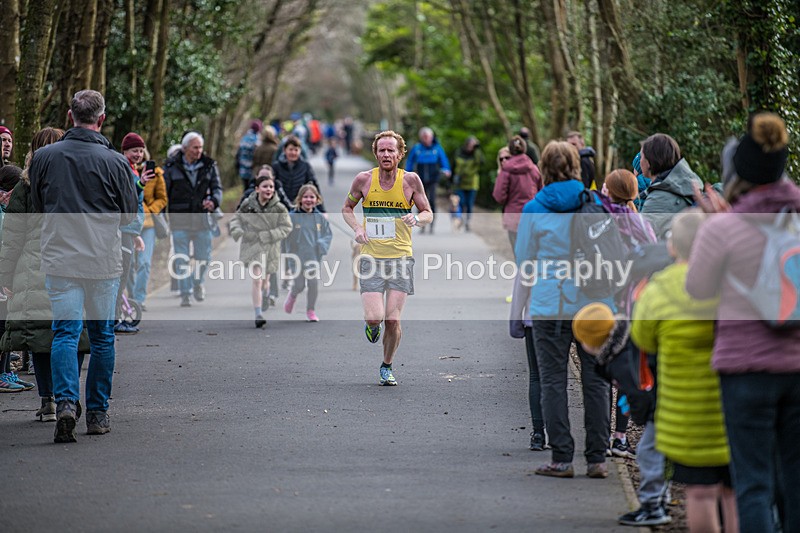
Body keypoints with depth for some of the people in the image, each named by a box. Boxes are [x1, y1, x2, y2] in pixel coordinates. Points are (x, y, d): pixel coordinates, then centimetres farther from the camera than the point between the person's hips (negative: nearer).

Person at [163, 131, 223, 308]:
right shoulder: (172, 167, 0)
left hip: (202, 219, 2)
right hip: (179, 219, -2)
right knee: (182, 259, -3)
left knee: (204, 256, 5)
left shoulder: (208, 165, 5)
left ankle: (198, 282, 33)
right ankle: (185, 294, 3)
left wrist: (213, 201, -20)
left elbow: (217, 187, 3)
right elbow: (163, 192, 4)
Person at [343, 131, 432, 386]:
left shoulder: (410, 180, 0)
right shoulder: (364, 179, 0)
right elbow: (347, 208, 16)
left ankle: (387, 367, 20)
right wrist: (357, 229, -4)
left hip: (401, 258, 0)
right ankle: (372, 325, 27)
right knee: (374, 317, -13)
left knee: (393, 321, -5)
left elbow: (428, 213, 9)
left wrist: (417, 218, -15)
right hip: (371, 258, 0)